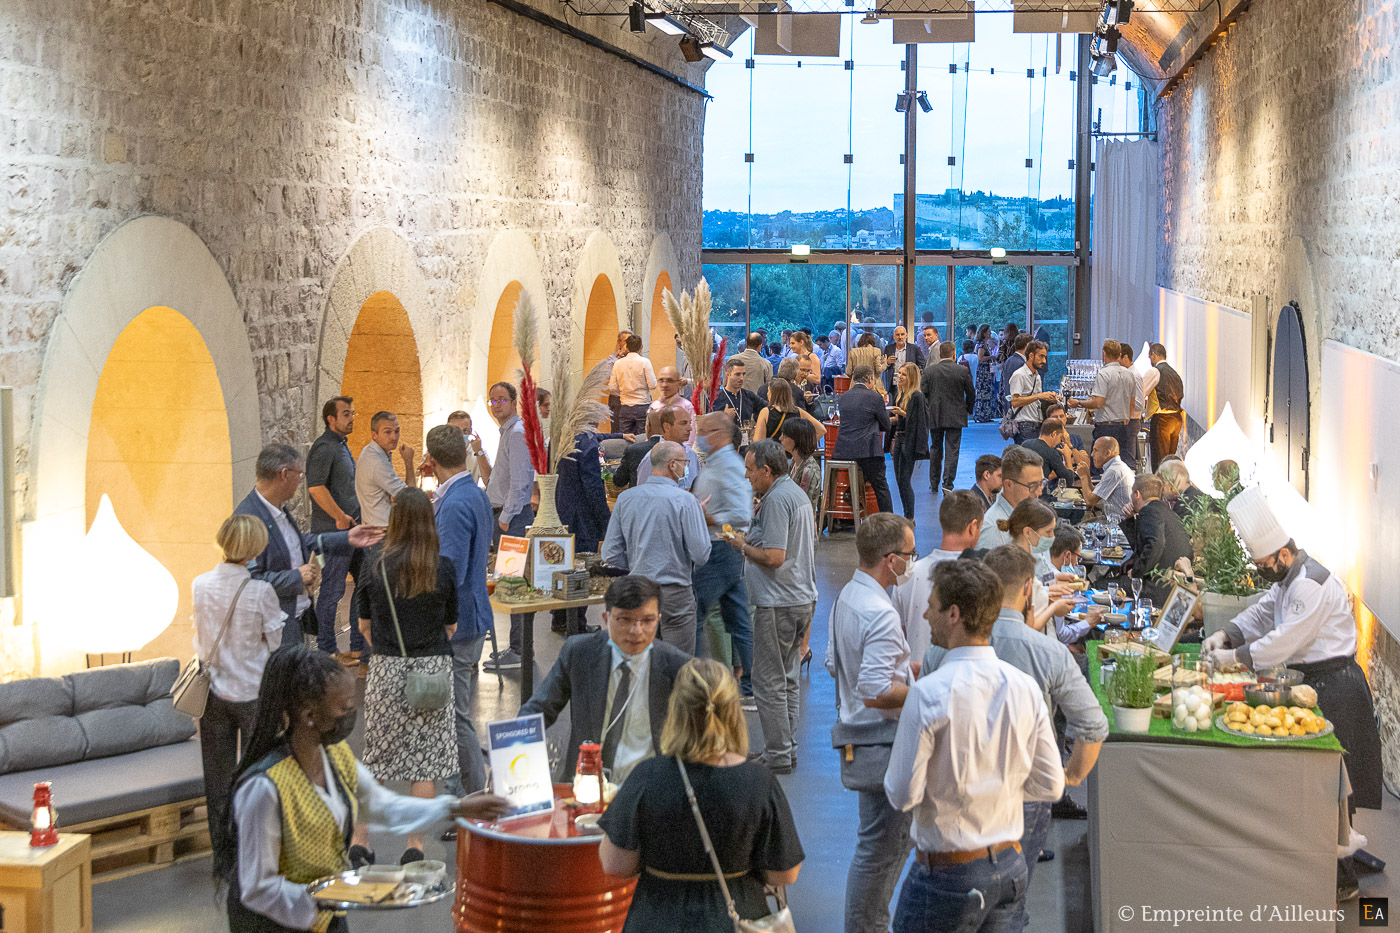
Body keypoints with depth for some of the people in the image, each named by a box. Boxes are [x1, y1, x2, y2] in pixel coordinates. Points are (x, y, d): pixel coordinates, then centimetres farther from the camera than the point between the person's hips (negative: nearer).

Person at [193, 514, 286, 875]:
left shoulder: (200, 585, -6)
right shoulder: (260, 591, -18)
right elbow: (276, 642, -8)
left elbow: (201, 638, 6)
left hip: (213, 692, 4)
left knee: (218, 777, 13)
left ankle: (222, 852, 21)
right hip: (253, 693, -4)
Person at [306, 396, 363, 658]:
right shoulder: (324, 447, -14)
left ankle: (360, 646, 21)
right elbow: (316, 487, -26)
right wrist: (341, 517, -21)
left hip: (351, 528, 10)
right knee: (331, 590, -3)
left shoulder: (342, 446, 17)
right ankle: (327, 651, 5)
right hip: (333, 530, -10)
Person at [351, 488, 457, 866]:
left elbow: (365, 625, 5)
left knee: (377, 753, 11)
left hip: (386, 669, 1)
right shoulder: (443, 568, -6)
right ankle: (415, 843, 6)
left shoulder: (376, 568, -4)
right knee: (426, 756, 5)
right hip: (433, 668, -1)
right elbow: (450, 626, 3)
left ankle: (360, 839, 9)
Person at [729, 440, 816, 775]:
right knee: (787, 679, 16)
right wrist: (755, 533, 16)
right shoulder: (798, 494, 15)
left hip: (778, 604, -10)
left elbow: (774, 557, -23)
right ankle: (787, 749, 22)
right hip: (802, 597, 10)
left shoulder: (777, 500, -17)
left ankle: (778, 757, -1)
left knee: (769, 682, -4)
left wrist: (744, 546, -8)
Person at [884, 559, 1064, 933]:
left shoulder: (928, 693, -18)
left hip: (946, 872, -5)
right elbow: (1050, 787, 4)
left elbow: (902, 796, -15)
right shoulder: (1025, 688, -2)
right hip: (1010, 868, 5)